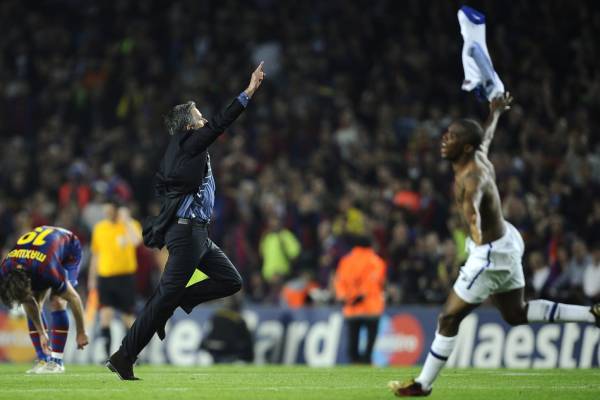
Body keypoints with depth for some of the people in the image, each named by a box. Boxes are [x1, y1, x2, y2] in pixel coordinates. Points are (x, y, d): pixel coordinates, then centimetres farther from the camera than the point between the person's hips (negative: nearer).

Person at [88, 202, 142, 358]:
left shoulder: (130, 225, -4)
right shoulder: (99, 228, 9)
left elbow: (135, 241, -27)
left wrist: (126, 220, -24)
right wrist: (92, 278, 17)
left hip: (125, 276, -3)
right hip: (104, 276, 3)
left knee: (127, 317, 5)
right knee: (105, 313, -13)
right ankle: (107, 355, -13)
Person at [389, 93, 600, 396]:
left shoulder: (473, 177, -31)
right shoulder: (479, 154, -5)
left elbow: (472, 200, -56)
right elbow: (487, 136, 20)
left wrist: (475, 228, -77)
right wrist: (495, 113, 42)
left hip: (490, 255, -10)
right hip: (505, 239, 10)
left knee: (449, 318, 1)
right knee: (516, 313, 23)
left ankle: (423, 385, 12)